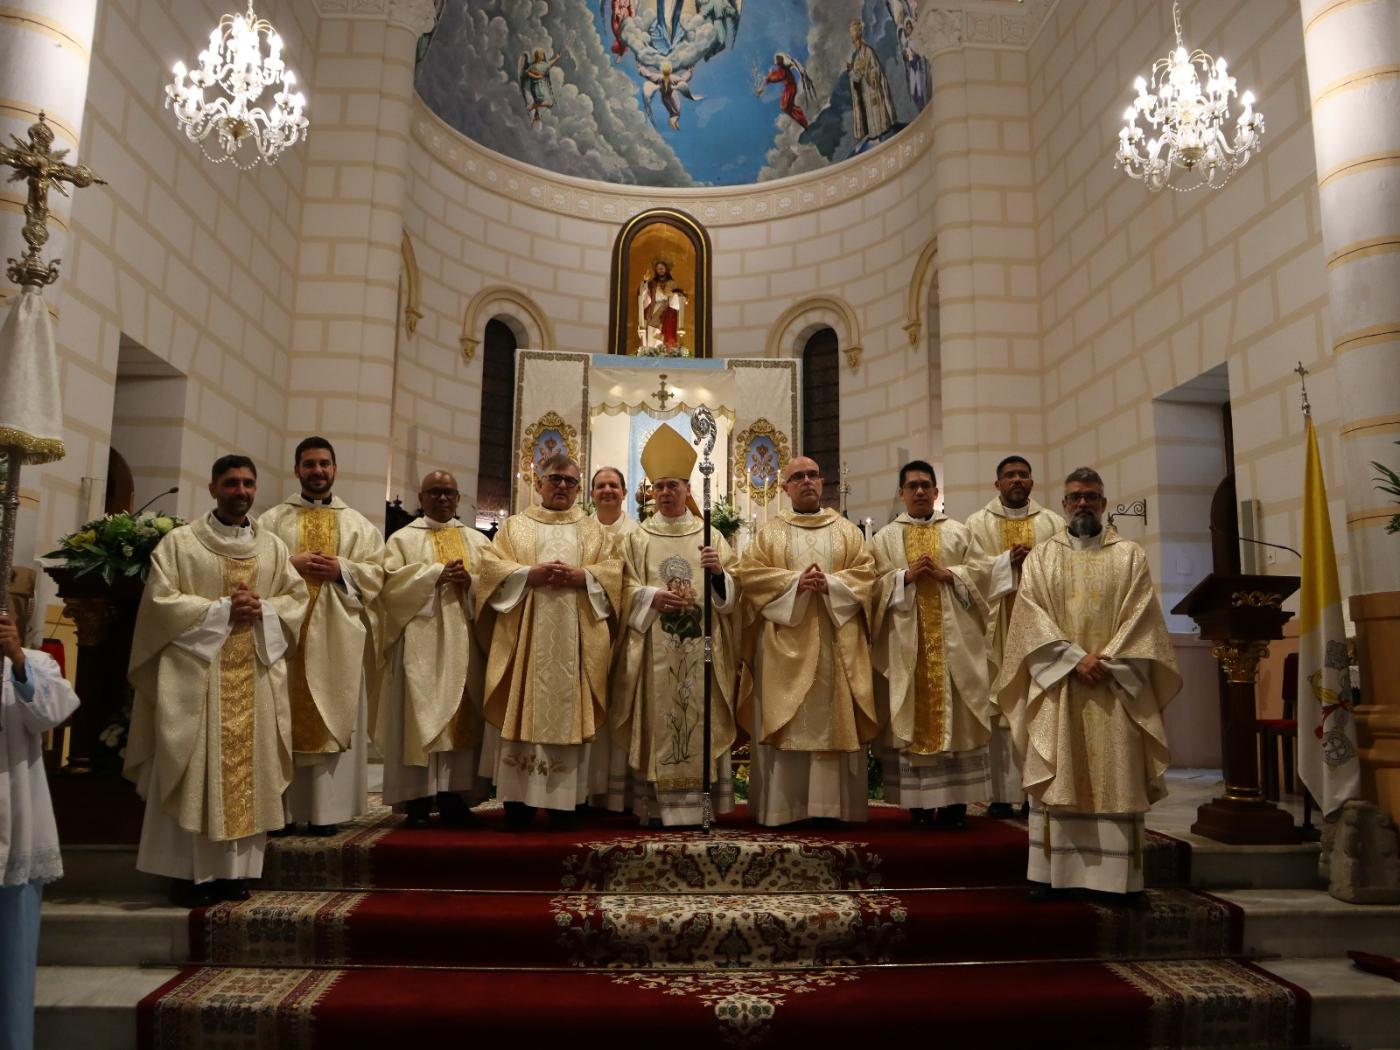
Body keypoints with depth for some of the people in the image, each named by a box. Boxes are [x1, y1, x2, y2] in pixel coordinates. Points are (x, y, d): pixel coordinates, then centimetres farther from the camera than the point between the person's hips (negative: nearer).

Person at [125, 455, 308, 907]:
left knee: (247, 771, 3)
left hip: (255, 676, 3)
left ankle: (235, 870, 11)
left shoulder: (273, 547, 13)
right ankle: (191, 871, 5)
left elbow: (297, 599, 11)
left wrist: (262, 609, -9)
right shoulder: (180, 541, 3)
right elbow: (160, 599, -6)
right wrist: (222, 610, -13)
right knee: (195, 772, -3)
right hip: (196, 670, -3)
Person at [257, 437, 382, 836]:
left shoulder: (358, 524, 12)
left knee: (333, 716, 1)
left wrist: (341, 568, -11)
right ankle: (281, 807, 6)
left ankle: (326, 808, 6)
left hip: (336, 635, 1)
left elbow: (376, 574, 4)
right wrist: (292, 564, -13)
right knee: (284, 718, 0)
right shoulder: (272, 519, 10)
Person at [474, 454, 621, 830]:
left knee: (569, 710, -1)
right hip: (524, 635, 0)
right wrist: (530, 574, -13)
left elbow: (613, 571, 4)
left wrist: (579, 576, -13)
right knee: (522, 709, -4)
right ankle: (518, 798, 2)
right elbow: (490, 566, 2)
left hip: (575, 640, 0)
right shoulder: (514, 526, 14)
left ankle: (566, 799, 5)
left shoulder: (594, 530, 16)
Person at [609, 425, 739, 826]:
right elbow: (626, 589, 2)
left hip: (700, 645, 1)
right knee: (656, 719, -2)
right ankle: (655, 805, 3)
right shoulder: (638, 538, 10)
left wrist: (718, 572, -16)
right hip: (654, 647, 0)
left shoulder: (710, 536, 11)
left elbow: (733, 589, 5)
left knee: (699, 716, -2)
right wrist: (654, 597, -17)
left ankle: (696, 803, 3)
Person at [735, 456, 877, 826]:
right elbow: (749, 573, -2)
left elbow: (865, 573, 3)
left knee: (835, 719, -1)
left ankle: (833, 805, 6)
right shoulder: (769, 532, 11)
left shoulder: (847, 530, 14)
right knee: (784, 722, -4)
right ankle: (783, 806, 1)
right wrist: (795, 582, -14)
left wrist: (830, 584, -14)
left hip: (836, 643, 1)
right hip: (785, 644, -1)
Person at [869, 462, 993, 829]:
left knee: (954, 714, -1)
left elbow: (976, 577, 4)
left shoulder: (958, 532, 12)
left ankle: (955, 800, 5)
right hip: (907, 640, -1)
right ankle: (919, 802, 4)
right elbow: (877, 586, 1)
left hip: (953, 639, 1)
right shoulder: (885, 537, 9)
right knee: (912, 714, -1)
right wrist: (906, 575, -13)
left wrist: (946, 574, -10)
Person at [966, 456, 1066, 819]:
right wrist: (1008, 561, -16)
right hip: (999, 627, -1)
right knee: (1001, 707, -3)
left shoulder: (1052, 522, 13)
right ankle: (1004, 793, 1)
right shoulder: (978, 523, 9)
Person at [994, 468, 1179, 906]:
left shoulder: (1129, 555, 9)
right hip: (1057, 682, 0)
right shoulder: (1041, 557, 9)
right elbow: (1032, 616, -2)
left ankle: (1124, 877, 5)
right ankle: (1051, 872, 4)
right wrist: (1075, 659, -13)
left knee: (1119, 779, 0)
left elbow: (1141, 617, 1)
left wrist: (1106, 661, -12)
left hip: (1115, 685, 0)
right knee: (1056, 778, 0)